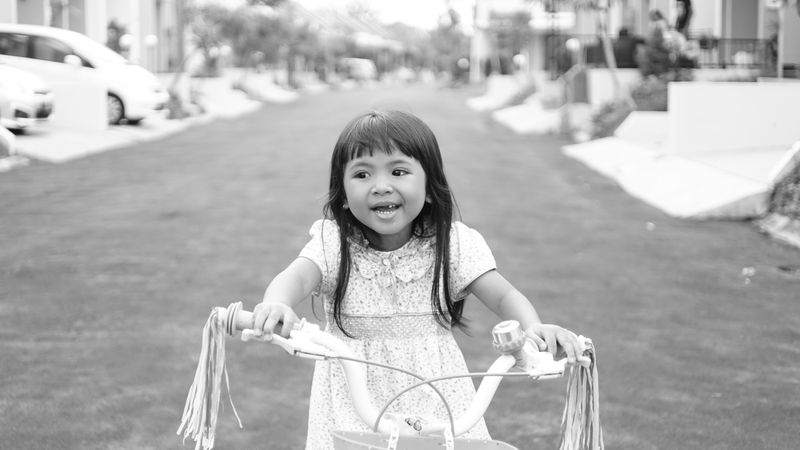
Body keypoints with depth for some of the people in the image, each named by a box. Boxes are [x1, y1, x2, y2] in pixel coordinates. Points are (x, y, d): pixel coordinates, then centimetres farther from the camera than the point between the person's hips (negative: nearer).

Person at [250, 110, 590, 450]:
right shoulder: (333, 243, -8)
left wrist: (534, 327, -33)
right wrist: (276, 305, -49)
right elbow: (296, 277, -24)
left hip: (435, 393, 0)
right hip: (354, 395, 0)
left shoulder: (451, 243, -6)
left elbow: (504, 296, -10)